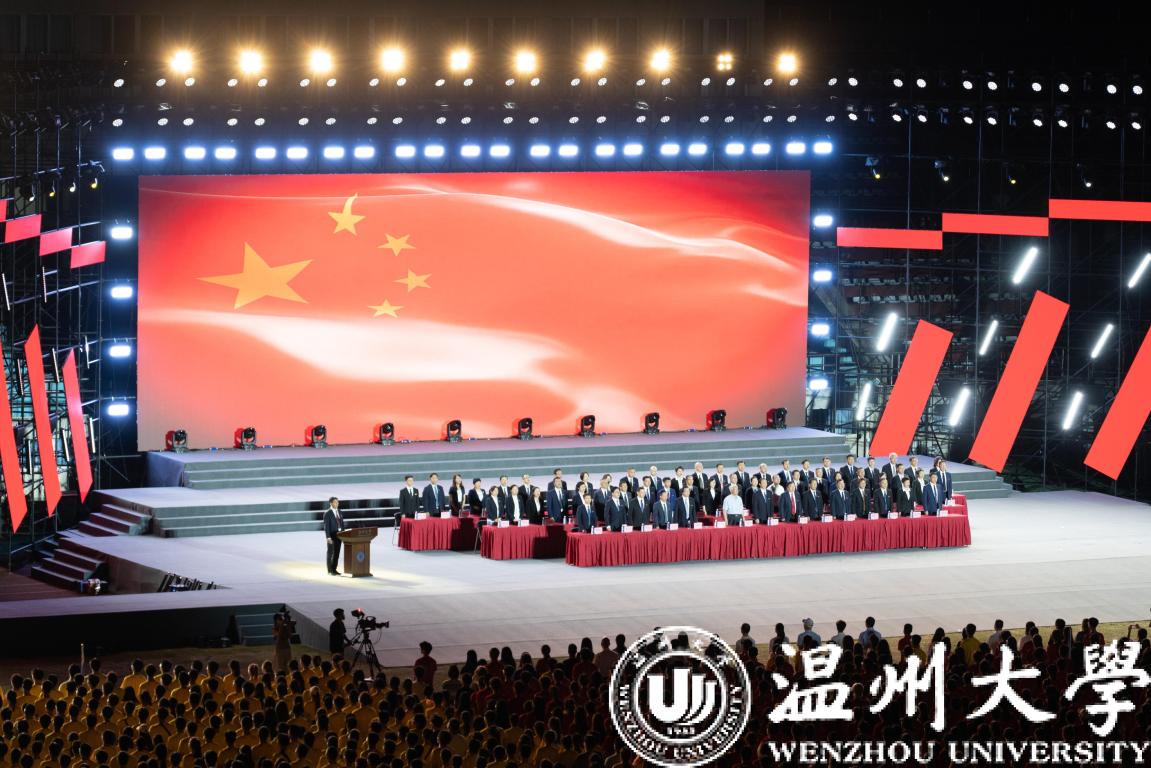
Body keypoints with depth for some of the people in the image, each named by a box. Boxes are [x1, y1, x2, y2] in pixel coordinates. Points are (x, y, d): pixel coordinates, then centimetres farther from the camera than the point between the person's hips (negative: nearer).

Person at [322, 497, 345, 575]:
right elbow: (326, 526, -14)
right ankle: (330, 571, 3)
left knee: (337, 553, 7)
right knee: (330, 553, -2)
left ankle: (334, 570, 13)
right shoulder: (327, 513, -10)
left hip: (338, 535, 6)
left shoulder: (339, 512, 12)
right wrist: (328, 537, -22)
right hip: (331, 536, -6)